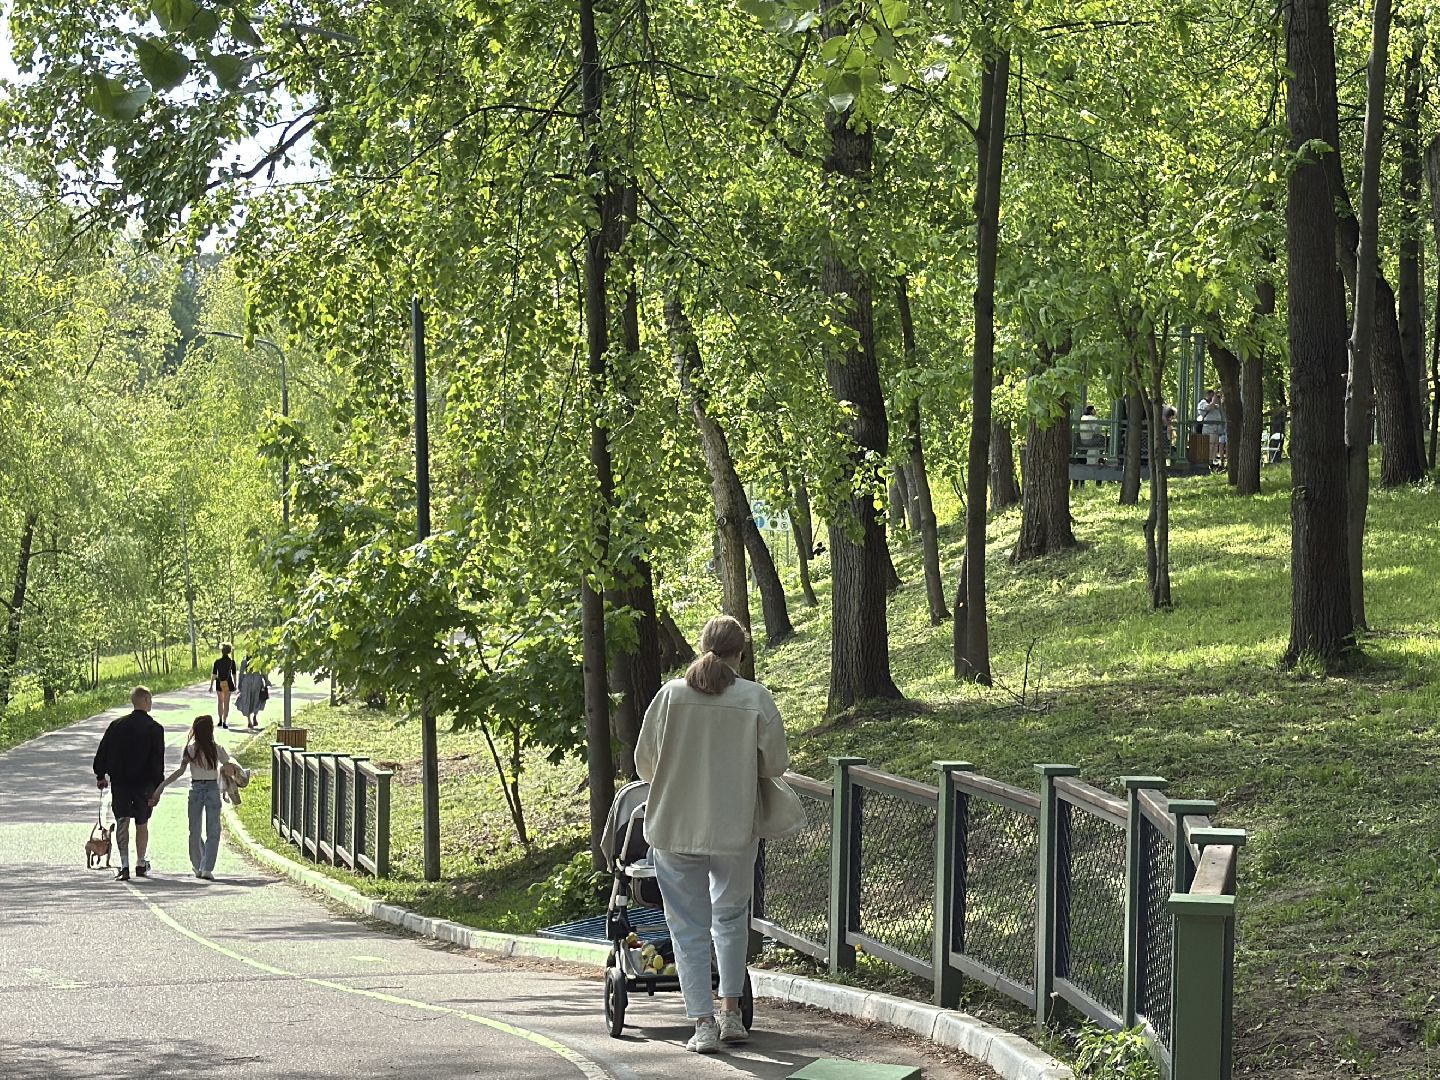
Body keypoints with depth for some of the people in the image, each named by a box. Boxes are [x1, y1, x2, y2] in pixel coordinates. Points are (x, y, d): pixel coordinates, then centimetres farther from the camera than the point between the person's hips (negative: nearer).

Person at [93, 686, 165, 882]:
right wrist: (157, 788, -6)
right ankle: (141, 864, 22)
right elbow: (158, 762, -9)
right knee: (142, 824, 13)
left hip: (119, 781, 1)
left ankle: (124, 864, -13)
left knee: (122, 822, 1)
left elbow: (103, 751, 6)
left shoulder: (117, 725, 1)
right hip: (144, 783, -1)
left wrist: (100, 775, 17)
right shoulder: (155, 728, -7)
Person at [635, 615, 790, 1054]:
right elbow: (775, 764, -1)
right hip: (735, 829, 1)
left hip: (674, 830, -1)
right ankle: (730, 1014, 23)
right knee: (731, 917, 22)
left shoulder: (671, 694, -6)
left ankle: (703, 1023, 4)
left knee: (689, 926, 8)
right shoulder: (756, 699, -7)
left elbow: (644, 763, 0)